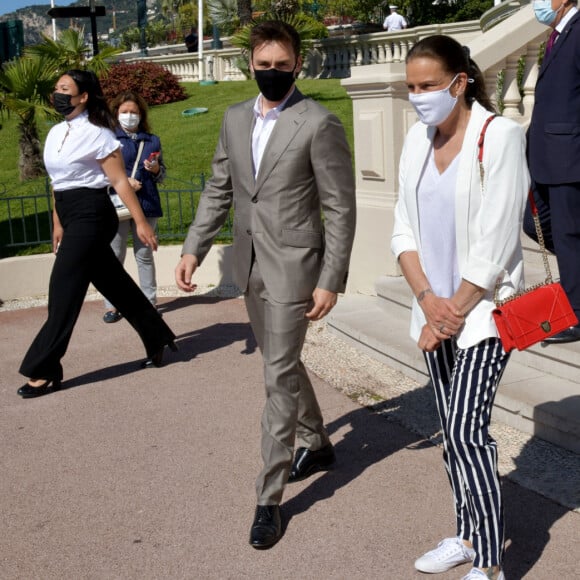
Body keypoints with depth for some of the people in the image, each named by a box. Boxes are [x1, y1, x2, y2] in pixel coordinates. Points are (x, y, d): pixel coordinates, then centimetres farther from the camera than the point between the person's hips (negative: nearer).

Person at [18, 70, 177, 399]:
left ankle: (44, 371, 0)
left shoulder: (97, 134, -11)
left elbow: (120, 181, -13)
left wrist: (141, 222, -15)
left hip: (91, 214, -8)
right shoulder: (55, 134, 12)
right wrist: (58, 224, 20)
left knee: (64, 290, -7)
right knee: (115, 284, 15)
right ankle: (158, 337, 31)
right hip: (72, 216, 8)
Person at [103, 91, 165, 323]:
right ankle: (111, 305, 7)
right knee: (115, 255, 0)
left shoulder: (152, 141, 13)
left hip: (146, 205, 3)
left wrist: (156, 169, -6)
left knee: (144, 255, 9)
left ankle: (149, 301, 14)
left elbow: (161, 175, 17)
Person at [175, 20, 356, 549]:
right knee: (283, 364, 20)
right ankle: (317, 445, 43)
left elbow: (340, 208, -11)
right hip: (250, 266, 7)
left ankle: (269, 498, 4)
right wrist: (194, 248, 2)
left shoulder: (319, 124, -11)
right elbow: (219, 190, 14)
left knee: (279, 377, -5)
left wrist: (330, 282, -15)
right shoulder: (235, 118, 9)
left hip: (292, 267, -7)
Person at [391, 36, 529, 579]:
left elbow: (494, 245, -17)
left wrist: (453, 313, -12)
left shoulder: (499, 136, -14)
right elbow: (404, 229, 6)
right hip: (435, 306, 6)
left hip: (484, 309, -6)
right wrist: (428, 300, -7)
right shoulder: (418, 138, 5)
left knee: (465, 431, -11)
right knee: (451, 432, 13)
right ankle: (466, 536, 28)